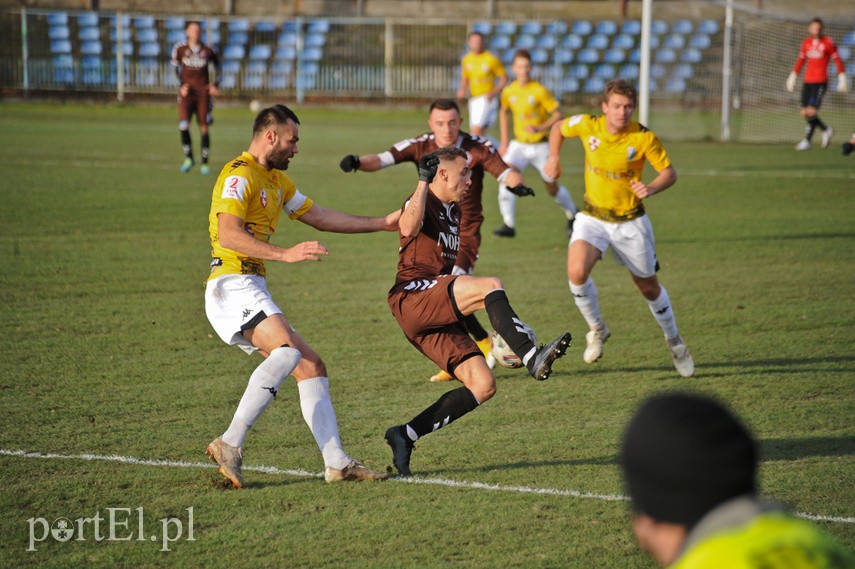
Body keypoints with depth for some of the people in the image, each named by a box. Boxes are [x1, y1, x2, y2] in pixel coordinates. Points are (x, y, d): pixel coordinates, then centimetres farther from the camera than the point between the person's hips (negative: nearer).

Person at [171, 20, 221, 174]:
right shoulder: (180, 49, 1)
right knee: (183, 125, -16)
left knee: (204, 128, 1)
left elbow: (216, 66, 16)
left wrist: (215, 85, 4)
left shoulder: (207, 51, 2)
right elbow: (176, 69, 12)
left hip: (203, 93, 0)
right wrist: (181, 85, -2)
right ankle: (188, 159, 4)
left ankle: (204, 164, 14)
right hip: (186, 92, 0)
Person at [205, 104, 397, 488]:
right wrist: (285, 254, -29)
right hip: (232, 284, -10)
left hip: (253, 291, 10)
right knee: (287, 351, -30)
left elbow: (321, 217, 31)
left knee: (312, 367, 7)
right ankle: (230, 445, -32)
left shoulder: (277, 180, 23)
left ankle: (336, 461, 4)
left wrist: (383, 224, 31)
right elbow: (228, 234, -22)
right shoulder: (239, 175, -8)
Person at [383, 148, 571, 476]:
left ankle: (406, 436, 1)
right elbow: (408, 228, -26)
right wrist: (423, 181, -20)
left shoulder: (453, 212, 25)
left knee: (482, 385, -4)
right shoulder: (423, 204, -2)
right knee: (490, 286, -30)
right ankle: (532, 358, -40)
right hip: (412, 298, -9)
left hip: (438, 317, 9)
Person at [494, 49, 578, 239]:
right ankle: (508, 225, -22)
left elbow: (558, 114, -12)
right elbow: (504, 113, 19)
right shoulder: (508, 92, -1)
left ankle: (572, 215, 38)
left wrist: (541, 128, -28)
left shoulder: (540, 91, -15)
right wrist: (504, 142, 15)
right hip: (518, 144, 3)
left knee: (553, 188, 8)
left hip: (540, 146, -3)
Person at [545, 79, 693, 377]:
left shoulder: (644, 138, -17)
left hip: (630, 221, -1)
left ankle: (674, 341, 38)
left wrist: (651, 188, -27)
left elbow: (669, 172, -8)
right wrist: (553, 158, 0)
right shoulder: (587, 125, -11)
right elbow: (558, 128, 11)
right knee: (576, 272, -25)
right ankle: (597, 329, 1)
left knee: (649, 287, 12)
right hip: (593, 216, 1)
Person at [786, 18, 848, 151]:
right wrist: (793, 76, 21)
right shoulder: (806, 42, 10)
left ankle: (807, 141, -6)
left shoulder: (828, 43, -5)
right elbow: (800, 60, 21)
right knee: (804, 113, 4)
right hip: (807, 81, 6)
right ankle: (826, 130, 25)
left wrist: (842, 78, -4)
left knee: (811, 111, -15)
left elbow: (837, 60, -1)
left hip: (820, 82, -6)